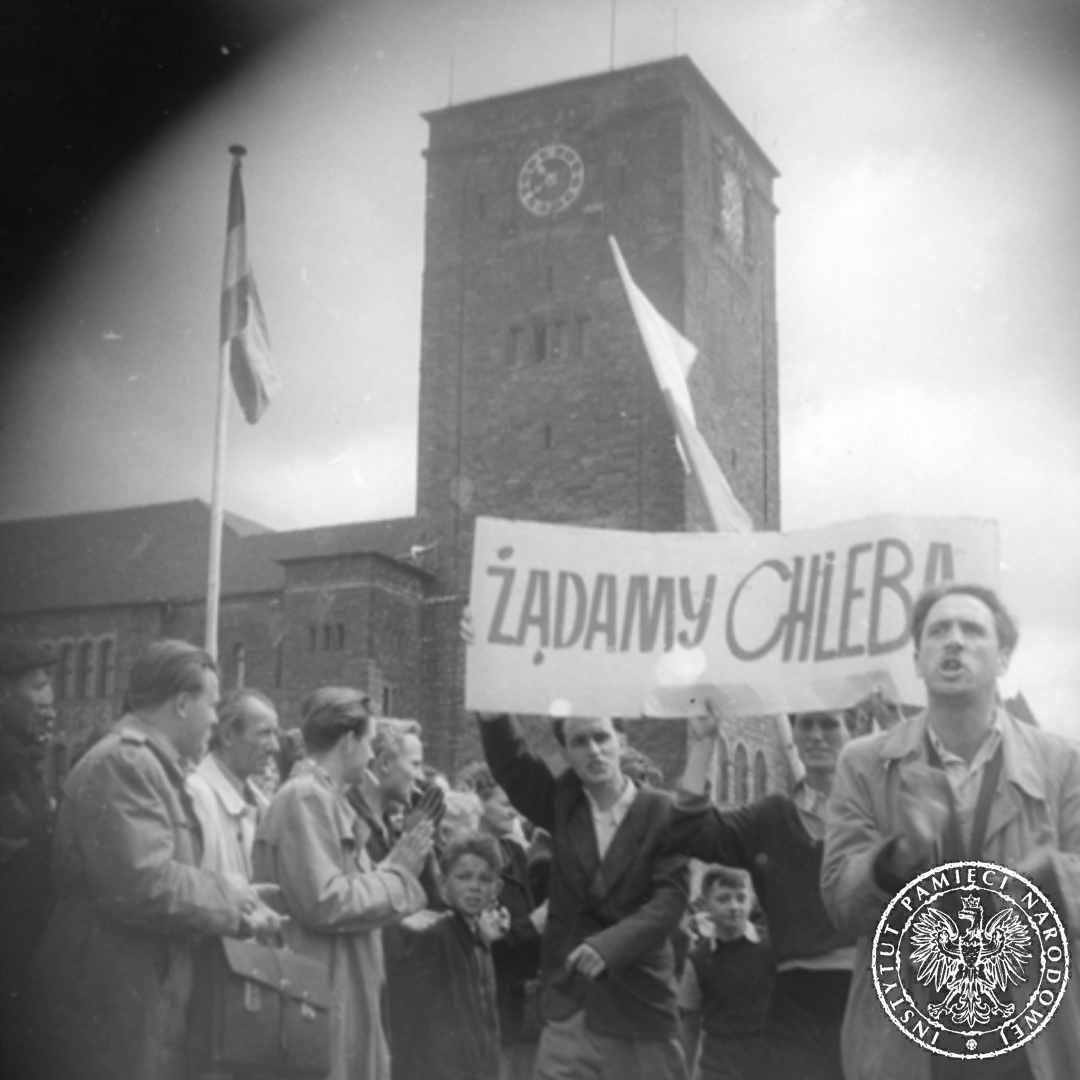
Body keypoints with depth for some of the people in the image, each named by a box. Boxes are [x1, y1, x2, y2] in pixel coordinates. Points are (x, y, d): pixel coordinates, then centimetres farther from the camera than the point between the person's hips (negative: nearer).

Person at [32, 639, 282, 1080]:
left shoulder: (148, 763, 17)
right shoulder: (123, 762, -16)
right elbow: (144, 884, -26)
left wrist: (235, 908, 2)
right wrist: (232, 900, -12)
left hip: (147, 999, 10)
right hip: (114, 1010, -10)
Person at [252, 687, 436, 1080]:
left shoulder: (325, 798, 15)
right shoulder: (306, 797, -16)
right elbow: (325, 903, -22)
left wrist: (395, 864, 5)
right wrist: (398, 874, -11)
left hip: (344, 996, 10)